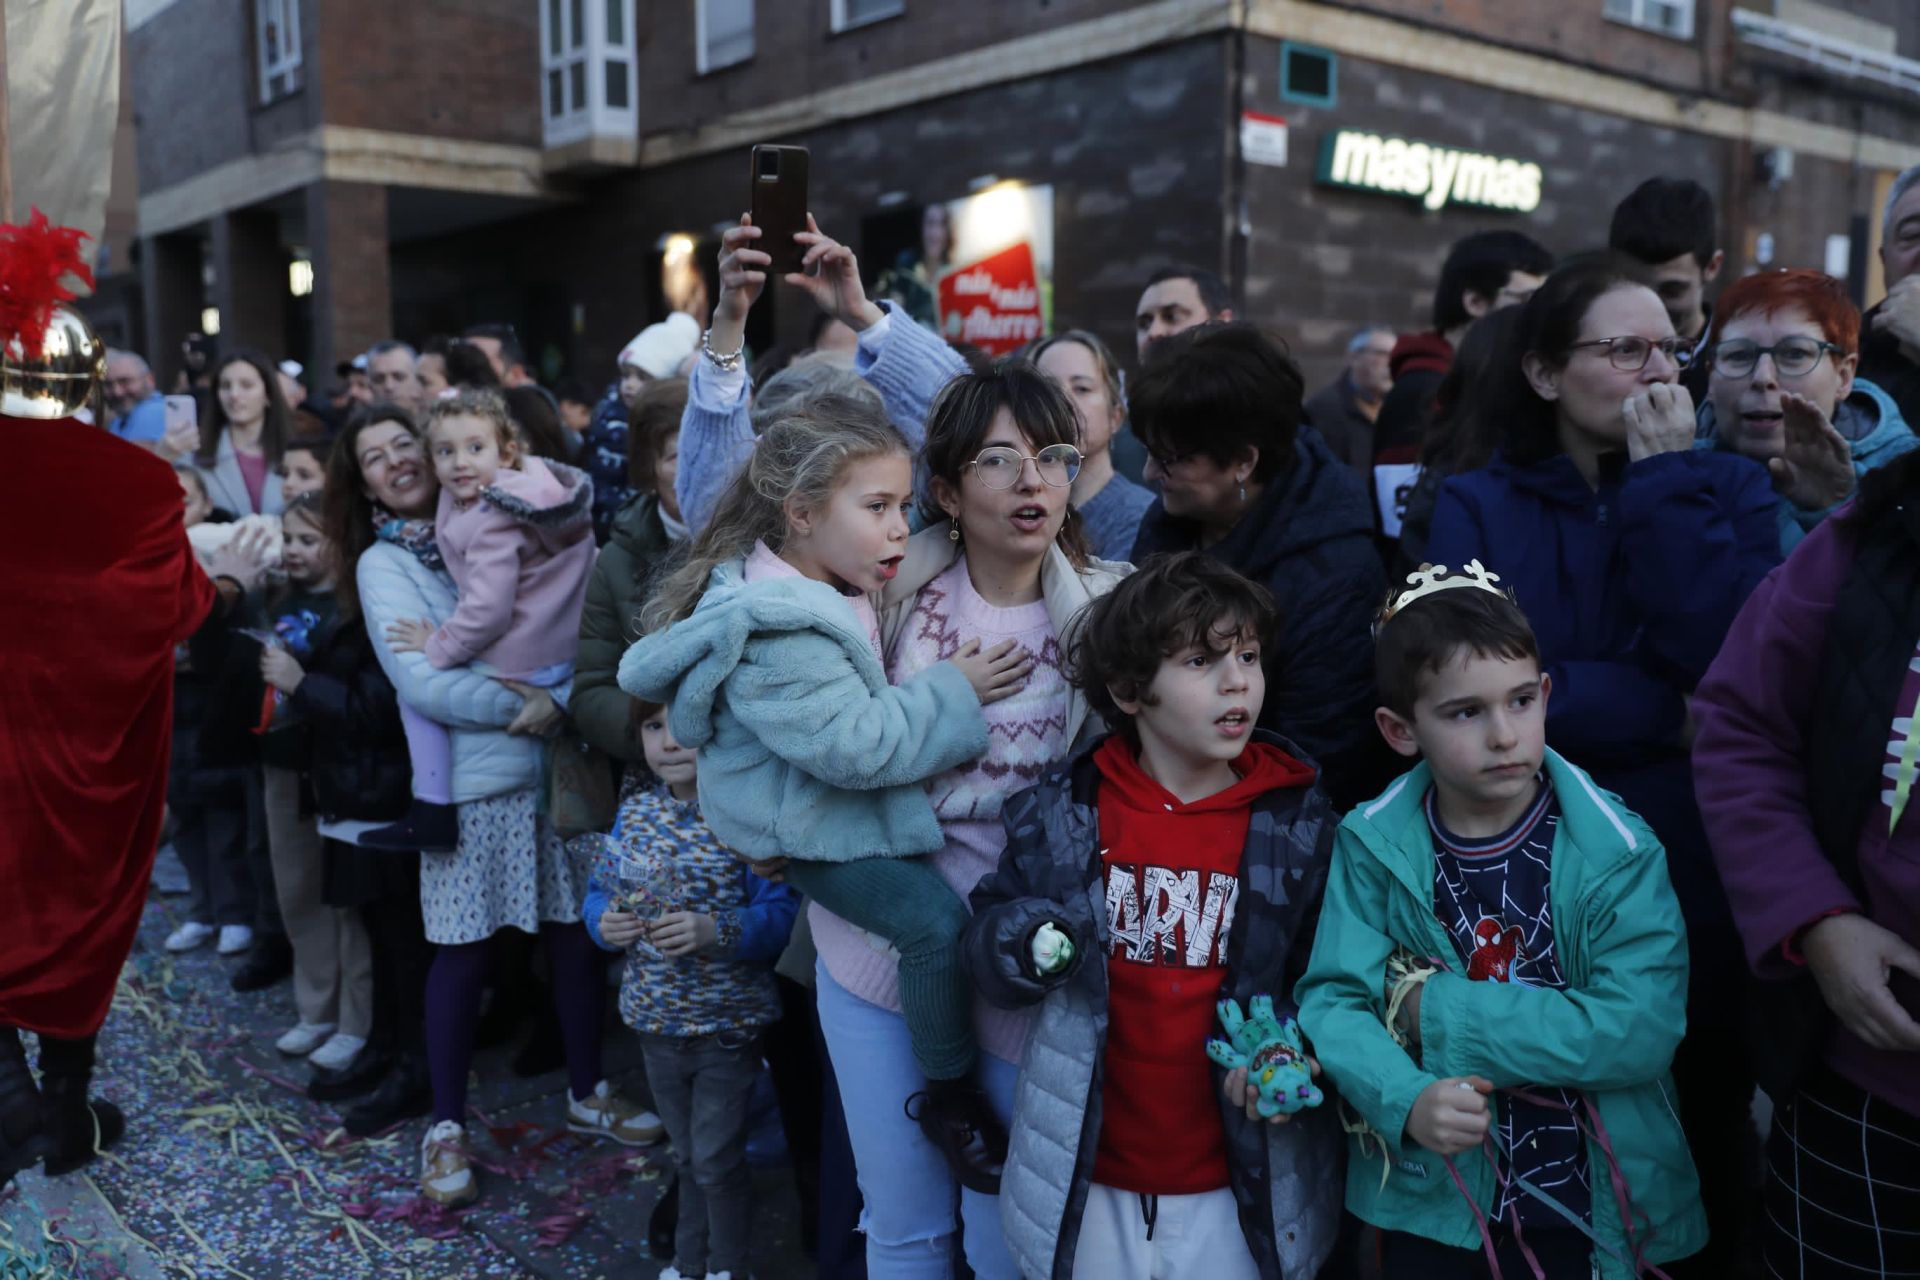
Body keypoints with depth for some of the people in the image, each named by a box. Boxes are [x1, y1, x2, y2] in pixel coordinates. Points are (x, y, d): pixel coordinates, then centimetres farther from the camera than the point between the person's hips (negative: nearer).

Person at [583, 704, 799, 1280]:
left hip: (726, 1024, -5)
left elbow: (779, 913, -22)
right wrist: (604, 922, -13)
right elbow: (601, 886, 8)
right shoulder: (635, 809, -1)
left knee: (717, 1161, 9)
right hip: (656, 1018, 5)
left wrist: (716, 931, -37)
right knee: (687, 1157, 24)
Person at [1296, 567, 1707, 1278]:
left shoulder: (1617, 851, -12)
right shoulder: (1374, 846, -8)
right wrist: (1406, 1100, -29)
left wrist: (1440, 1009, -21)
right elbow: (1333, 998, -10)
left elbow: (1642, 1027, -21)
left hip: (1586, 1210, 0)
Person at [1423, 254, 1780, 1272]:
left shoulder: (1727, 489, 5)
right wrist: (1670, 710, -11)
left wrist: (1665, 481, -11)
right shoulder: (1478, 506, 1)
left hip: (1693, 892, 1)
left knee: (1697, 1159, 17)